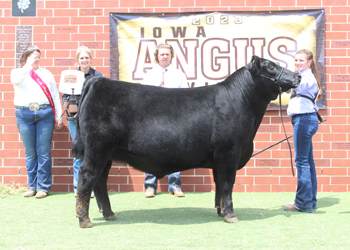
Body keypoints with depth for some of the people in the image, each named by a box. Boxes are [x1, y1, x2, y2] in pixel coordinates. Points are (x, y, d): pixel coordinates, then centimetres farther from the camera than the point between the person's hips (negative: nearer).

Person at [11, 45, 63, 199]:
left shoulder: (47, 74, 18)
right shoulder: (18, 72, 14)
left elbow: (55, 96, 14)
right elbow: (16, 80, -13)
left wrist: (58, 116, 7)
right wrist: (29, 65, -9)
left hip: (45, 113, 0)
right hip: (24, 114, 0)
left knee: (44, 152, -4)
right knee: (30, 153, 3)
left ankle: (43, 187, 1)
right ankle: (32, 186, 11)